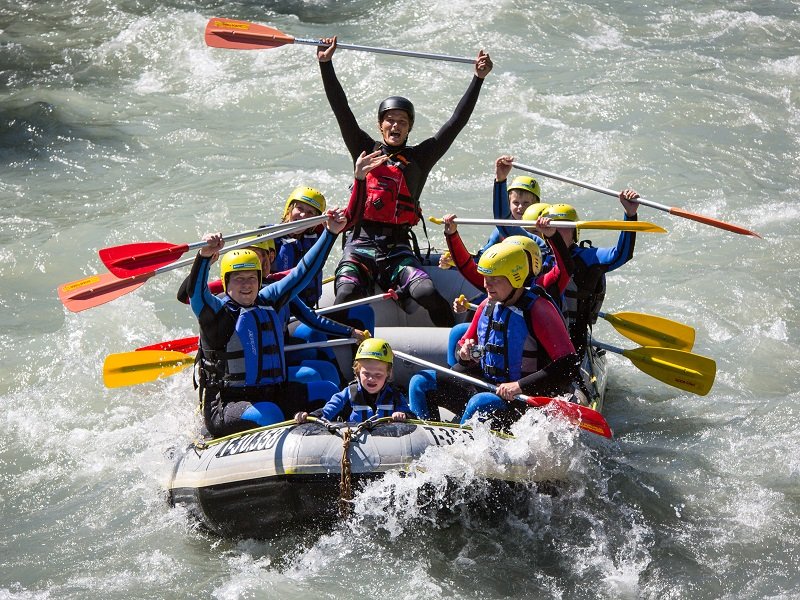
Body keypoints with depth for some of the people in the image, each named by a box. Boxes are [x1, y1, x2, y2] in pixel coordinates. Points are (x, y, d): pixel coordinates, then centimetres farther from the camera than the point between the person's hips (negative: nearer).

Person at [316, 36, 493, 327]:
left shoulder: (419, 158, 12)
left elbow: (457, 121, 11)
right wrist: (326, 64, -4)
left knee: (428, 295, -24)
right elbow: (341, 109, 5)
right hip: (361, 242, 0)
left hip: (398, 247, 0)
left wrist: (478, 78, 8)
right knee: (347, 297, -28)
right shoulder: (365, 150, 12)